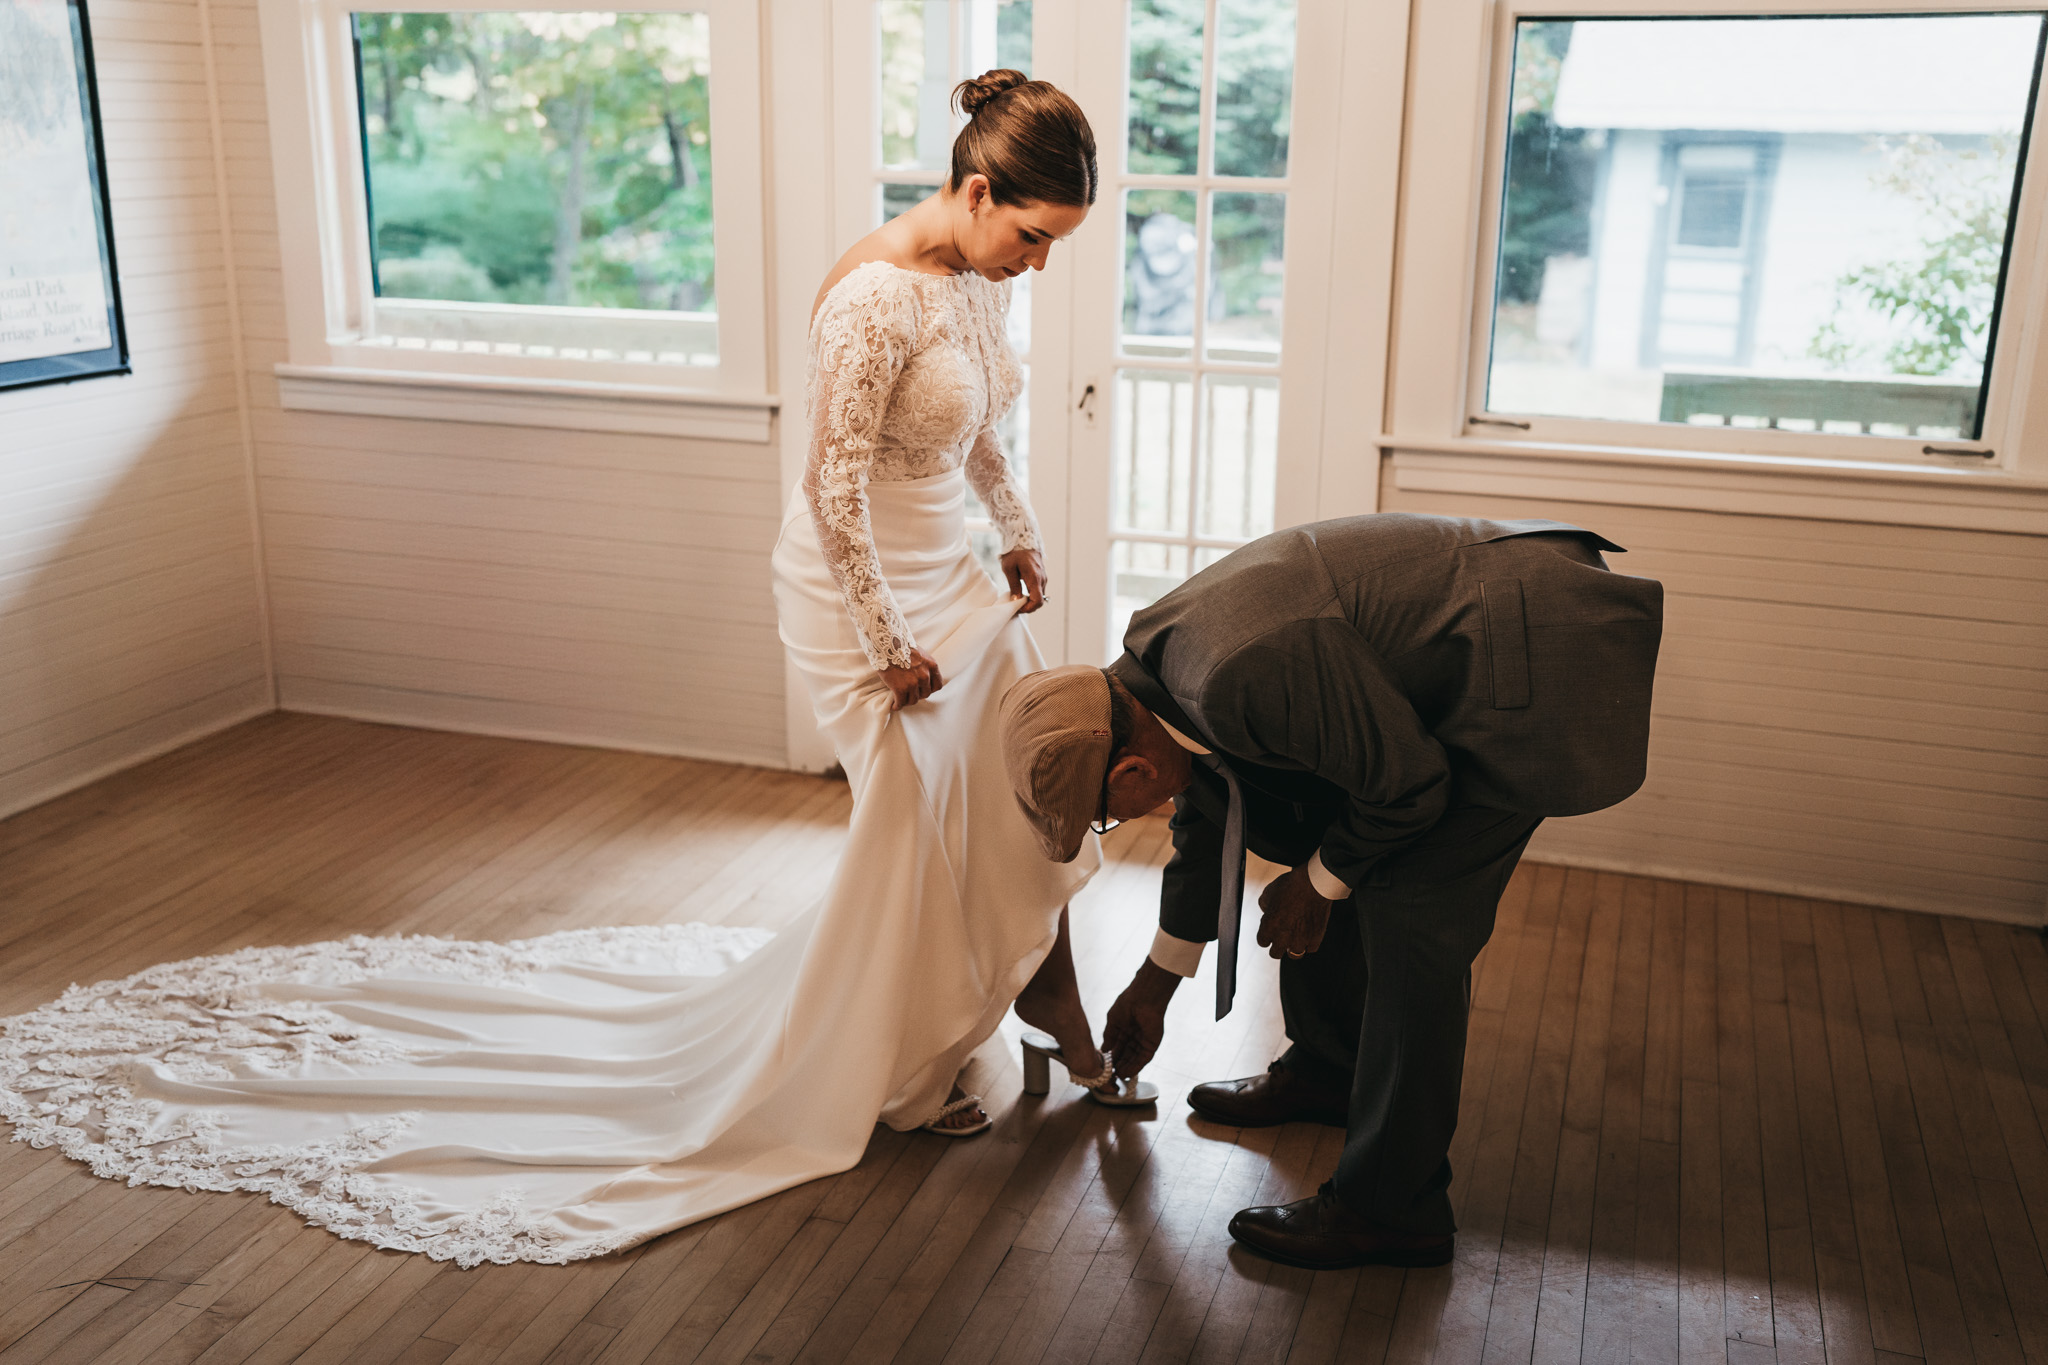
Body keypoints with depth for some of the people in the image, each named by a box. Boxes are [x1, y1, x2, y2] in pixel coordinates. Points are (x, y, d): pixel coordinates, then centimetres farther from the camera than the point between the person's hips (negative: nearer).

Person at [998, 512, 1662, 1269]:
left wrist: (1319, 884, -3)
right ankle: (1329, 1070, 37)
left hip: (1535, 661, -10)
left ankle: (1391, 1207, 5)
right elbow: (1211, 819, 17)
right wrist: (1153, 987, 29)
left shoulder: (1249, 670, -32)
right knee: (1310, 837, 16)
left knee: (1409, 915, -9)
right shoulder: (1158, 669, 0)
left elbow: (1410, 783, -21)